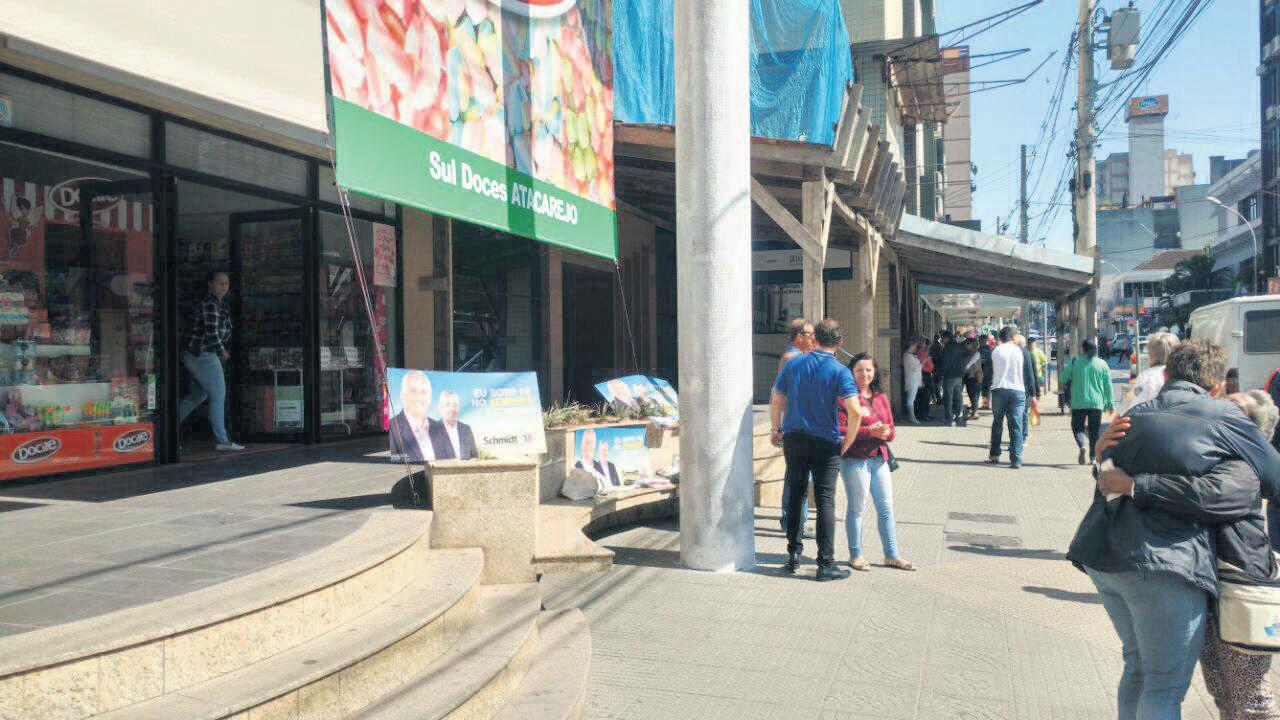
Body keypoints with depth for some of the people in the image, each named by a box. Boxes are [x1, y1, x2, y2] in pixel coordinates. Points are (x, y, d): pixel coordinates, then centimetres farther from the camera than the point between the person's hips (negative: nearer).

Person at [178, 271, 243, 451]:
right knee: (218, 396, -7)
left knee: (198, 395, 21)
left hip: (195, 355, 10)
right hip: (203, 355, -10)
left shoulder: (220, 304, 15)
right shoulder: (210, 304, -16)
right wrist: (222, 351, -9)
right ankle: (222, 441, -5)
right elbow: (211, 333, -22)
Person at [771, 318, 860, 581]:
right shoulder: (839, 371, -9)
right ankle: (825, 564, 4)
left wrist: (777, 430, 20)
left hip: (794, 439, 3)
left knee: (794, 496, 15)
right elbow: (855, 410, -19)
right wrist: (848, 441, -5)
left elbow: (776, 402, 5)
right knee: (825, 501, 2)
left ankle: (794, 555, 20)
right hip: (826, 443, -3)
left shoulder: (794, 364, 2)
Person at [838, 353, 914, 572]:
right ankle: (855, 555, 15)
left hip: (879, 457, 6)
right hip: (855, 459, -6)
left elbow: (891, 430, 15)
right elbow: (840, 430, -15)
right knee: (857, 508, 3)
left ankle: (892, 555, 20)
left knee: (886, 507, 10)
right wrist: (869, 431, -22)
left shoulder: (881, 398, 14)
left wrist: (886, 432, -9)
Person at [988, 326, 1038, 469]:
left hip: (998, 391, 1)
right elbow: (1030, 374, 3)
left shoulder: (994, 351, 3)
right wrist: (1032, 395, 8)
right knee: (1016, 426, 0)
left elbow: (988, 374, 3)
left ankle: (994, 455, 22)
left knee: (997, 424, 16)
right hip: (1018, 392, -1)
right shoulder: (1022, 351, 3)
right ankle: (1016, 460, -6)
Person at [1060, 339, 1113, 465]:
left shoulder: (1074, 361, -3)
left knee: (1077, 427, 7)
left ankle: (1082, 445, -20)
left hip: (1078, 403, -1)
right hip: (1097, 403, 2)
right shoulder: (1102, 363, 2)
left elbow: (1064, 379, -4)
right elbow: (1108, 386, 4)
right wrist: (1109, 403, 10)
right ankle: (1093, 457, 8)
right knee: (1094, 431, 10)